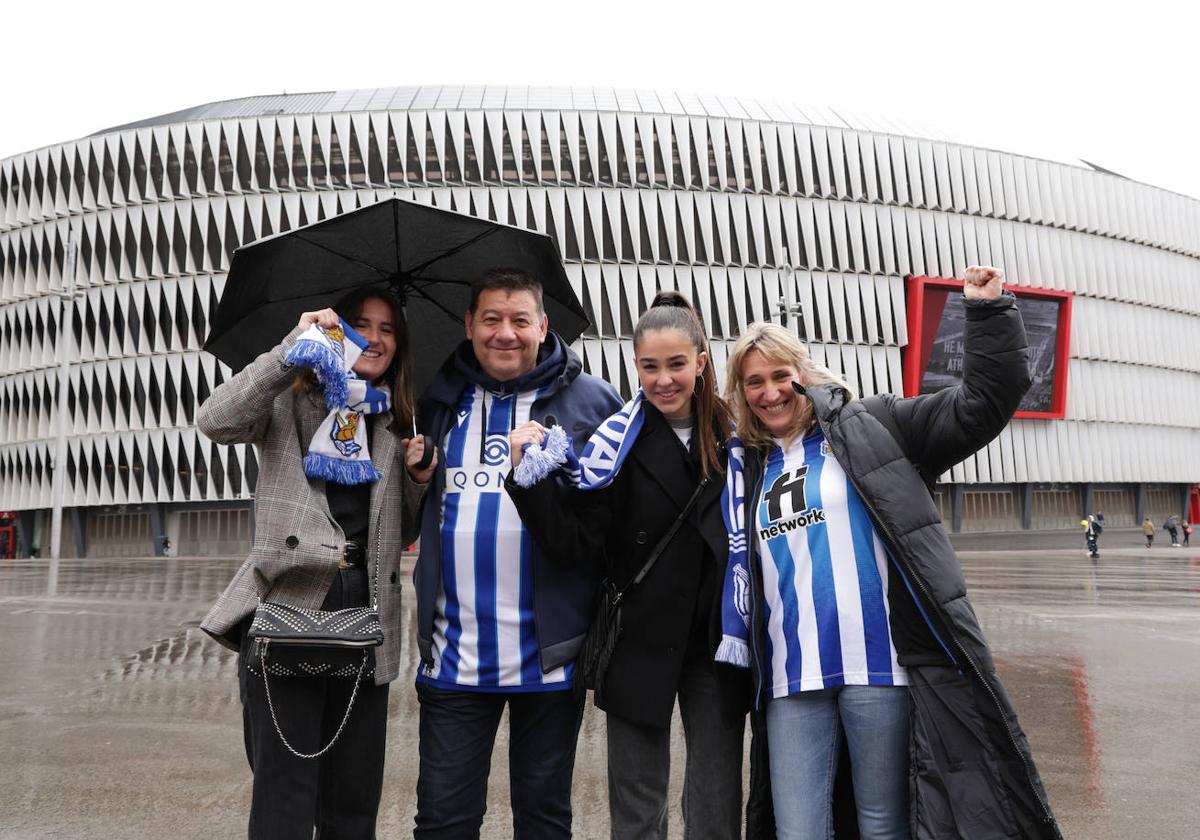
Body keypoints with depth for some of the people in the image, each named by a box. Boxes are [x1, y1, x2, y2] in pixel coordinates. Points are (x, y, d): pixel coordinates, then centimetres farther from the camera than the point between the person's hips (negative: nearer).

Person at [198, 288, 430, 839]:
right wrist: (293, 348, -20)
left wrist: (419, 477, 0)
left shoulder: (397, 426, 17)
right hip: (287, 607, -4)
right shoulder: (288, 401, 4)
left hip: (367, 614, 5)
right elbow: (216, 421, -18)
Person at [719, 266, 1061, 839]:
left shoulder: (867, 427, 5)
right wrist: (738, 652, 13)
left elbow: (984, 404, -1)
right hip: (791, 681, 4)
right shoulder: (745, 466, 16)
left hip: (878, 664, -3)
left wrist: (989, 313, -9)